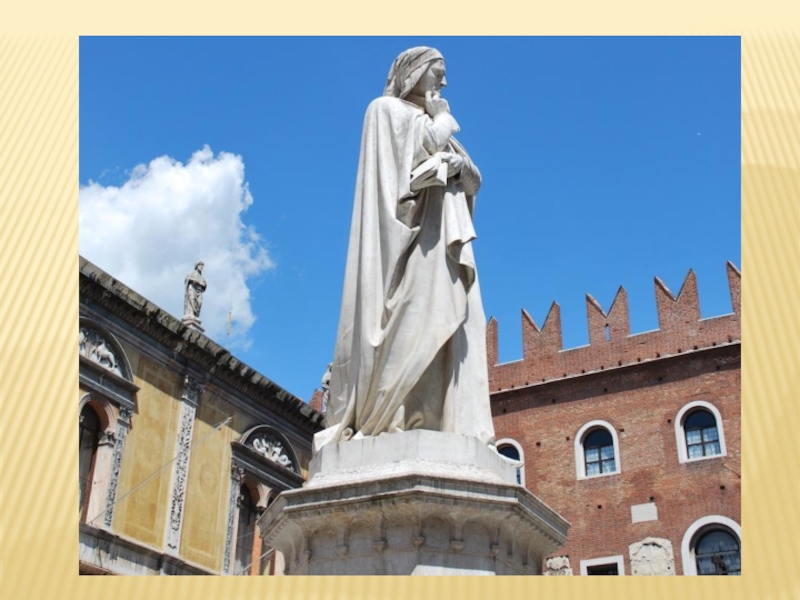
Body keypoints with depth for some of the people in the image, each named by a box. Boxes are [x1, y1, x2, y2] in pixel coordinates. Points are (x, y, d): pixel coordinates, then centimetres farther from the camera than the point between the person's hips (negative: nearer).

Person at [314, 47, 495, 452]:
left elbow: (475, 180, 22)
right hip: (410, 226, -8)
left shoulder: (431, 123, 31)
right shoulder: (387, 109, 10)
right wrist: (440, 113, 9)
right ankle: (381, 414, -27)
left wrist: (461, 165, 0)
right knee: (414, 311, -22)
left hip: (441, 235, 8)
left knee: (448, 320, -6)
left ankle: (453, 423, -13)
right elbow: (427, 142, -10)